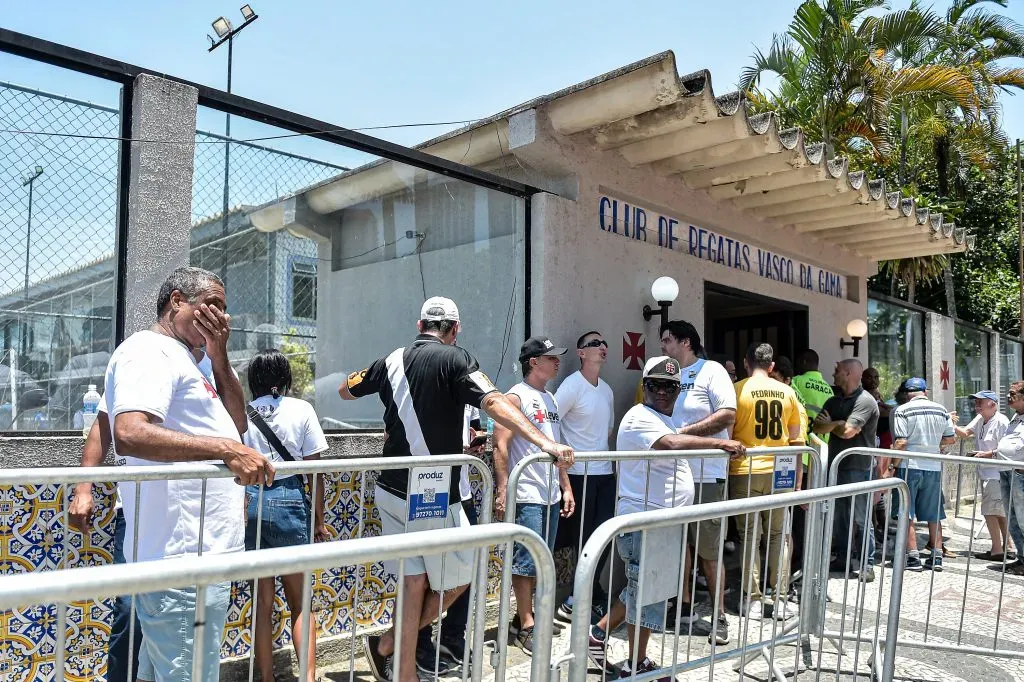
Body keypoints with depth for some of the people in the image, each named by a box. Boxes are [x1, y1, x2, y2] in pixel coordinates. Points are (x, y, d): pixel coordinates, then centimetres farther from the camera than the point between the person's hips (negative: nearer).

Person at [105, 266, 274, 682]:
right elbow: (129, 434, -28)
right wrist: (226, 449, -30)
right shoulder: (149, 351, -11)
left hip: (200, 551, 11)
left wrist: (218, 356, 7)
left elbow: (237, 423, 16)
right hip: (183, 557, -11)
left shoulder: (181, 359, 21)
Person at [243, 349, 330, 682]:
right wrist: (319, 520, 7)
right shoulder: (301, 409, 0)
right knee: (299, 601, 12)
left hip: (250, 501, 1)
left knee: (263, 601, 12)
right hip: (289, 500, -1)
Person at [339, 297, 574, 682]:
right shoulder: (455, 358, -11)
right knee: (459, 578, 12)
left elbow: (345, 391, 22)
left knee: (414, 581, 14)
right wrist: (545, 442, -30)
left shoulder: (393, 361, 6)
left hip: (391, 491, 7)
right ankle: (387, 645, 17)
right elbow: (493, 402, -25)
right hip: (430, 497, -6)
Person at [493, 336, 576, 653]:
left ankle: (525, 616, 25)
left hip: (551, 495, 8)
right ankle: (526, 625, 8)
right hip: (527, 496, -8)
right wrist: (502, 491, -20)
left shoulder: (550, 399, 16)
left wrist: (566, 488, 17)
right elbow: (501, 447, -15)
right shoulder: (516, 397, -9)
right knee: (526, 561, -3)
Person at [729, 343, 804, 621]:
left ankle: (754, 600, 8)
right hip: (779, 472, 3)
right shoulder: (787, 392, 6)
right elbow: (795, 441, 10)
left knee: (750, 535, 5)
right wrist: (797, 480, 18)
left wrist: (724, 470, 7)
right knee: (778, 535, 12)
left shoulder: (737, 390, -5)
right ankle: (781, 600, 14)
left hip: (745, 471, -3)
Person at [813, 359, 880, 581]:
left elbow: (847, 431, -20)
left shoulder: (865, 401, -11)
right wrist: (838, 424, -13)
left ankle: (866, 565, 7)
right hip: (836, 465, 8)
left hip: (858, 468, -8)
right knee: (839, 515, 13)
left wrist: (830, 424, -2)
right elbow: (817, 427, 4)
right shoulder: (834, 401, 14)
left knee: (860, 519, -2)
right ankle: (843, 559, 23)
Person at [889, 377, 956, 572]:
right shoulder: (941, 410, 6)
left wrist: (893, 465, -8)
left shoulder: (902, 410, -9)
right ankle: (937, 557, 18)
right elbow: (951, 439, 11)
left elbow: (901, 442, -15)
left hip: (909, 466, -4)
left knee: (906, 515, 2)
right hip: (934, 468, 5)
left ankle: (913, 557, 1)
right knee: (933, 516, 14)